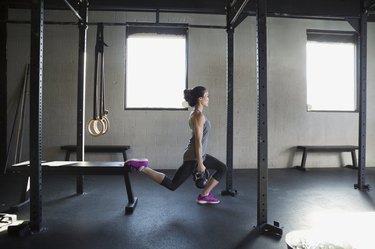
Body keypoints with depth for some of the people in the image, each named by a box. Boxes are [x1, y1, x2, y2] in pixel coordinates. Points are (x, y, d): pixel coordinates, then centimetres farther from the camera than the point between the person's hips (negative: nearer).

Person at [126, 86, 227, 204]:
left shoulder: (196, 113, 12)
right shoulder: (199, 115, -19)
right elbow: (198, 141, -22)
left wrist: (201, 160, 26)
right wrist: (200, 163, -19)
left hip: (199, 154, 10)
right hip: (194, 156, -10)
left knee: (222, 168, 16)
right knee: (172, 185, -4)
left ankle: (204, 195, 17)